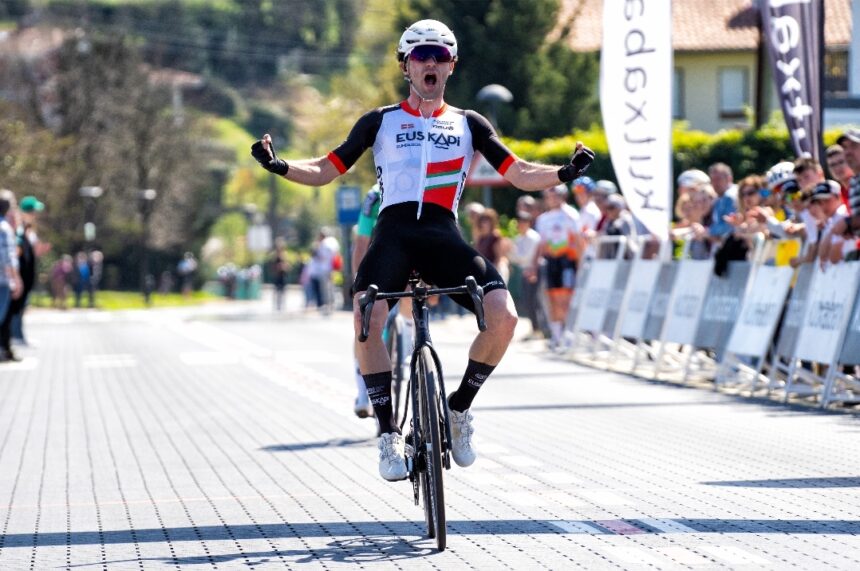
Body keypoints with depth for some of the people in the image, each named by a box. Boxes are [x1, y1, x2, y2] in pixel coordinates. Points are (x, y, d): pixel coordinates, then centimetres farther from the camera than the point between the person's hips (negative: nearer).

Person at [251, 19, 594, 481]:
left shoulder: (469, 125, 19)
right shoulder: (380, 122, 15)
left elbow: (519, 174, 12)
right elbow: (326, 170, 14)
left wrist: (564, 173, -6)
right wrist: (280, 166, -5)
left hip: (443, 236, 1)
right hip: (394, 233, -1)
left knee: (504, 316, -24)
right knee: (367, 316, -33)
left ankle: (459, 408, 0)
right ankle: (388, 433, -23)